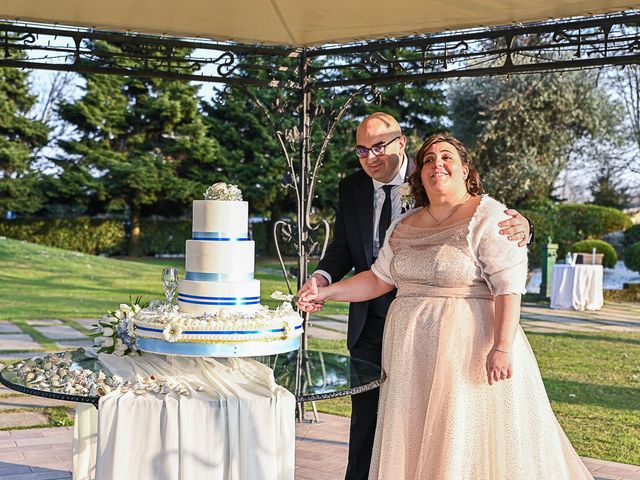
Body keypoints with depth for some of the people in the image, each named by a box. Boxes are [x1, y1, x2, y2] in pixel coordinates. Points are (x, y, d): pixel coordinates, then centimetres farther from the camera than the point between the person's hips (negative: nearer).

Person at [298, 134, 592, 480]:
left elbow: (509, 286, -15)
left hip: (469, 348, -6)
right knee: (413, 446, 10)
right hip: (412, 354, 6)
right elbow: (379, 279, 19)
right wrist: (326, 292, 11)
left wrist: (502, 347, -23)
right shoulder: (404, 226, 12)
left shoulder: (487, 217, -8)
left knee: (466, 445, -2)